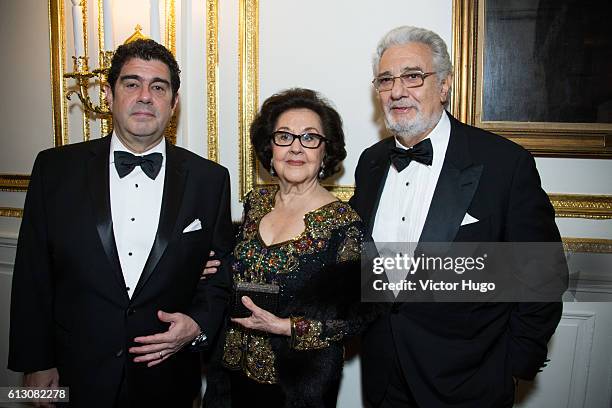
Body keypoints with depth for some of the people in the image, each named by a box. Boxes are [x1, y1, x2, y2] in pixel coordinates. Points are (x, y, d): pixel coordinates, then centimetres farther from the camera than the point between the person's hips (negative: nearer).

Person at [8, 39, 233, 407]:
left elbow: (223, 273, 2)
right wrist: (36, 363, 0)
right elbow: (33, 274, -1)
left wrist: (199, 324, -14)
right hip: (77, 376, 0)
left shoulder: (210, 179, -5)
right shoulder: (55, 168, -4)